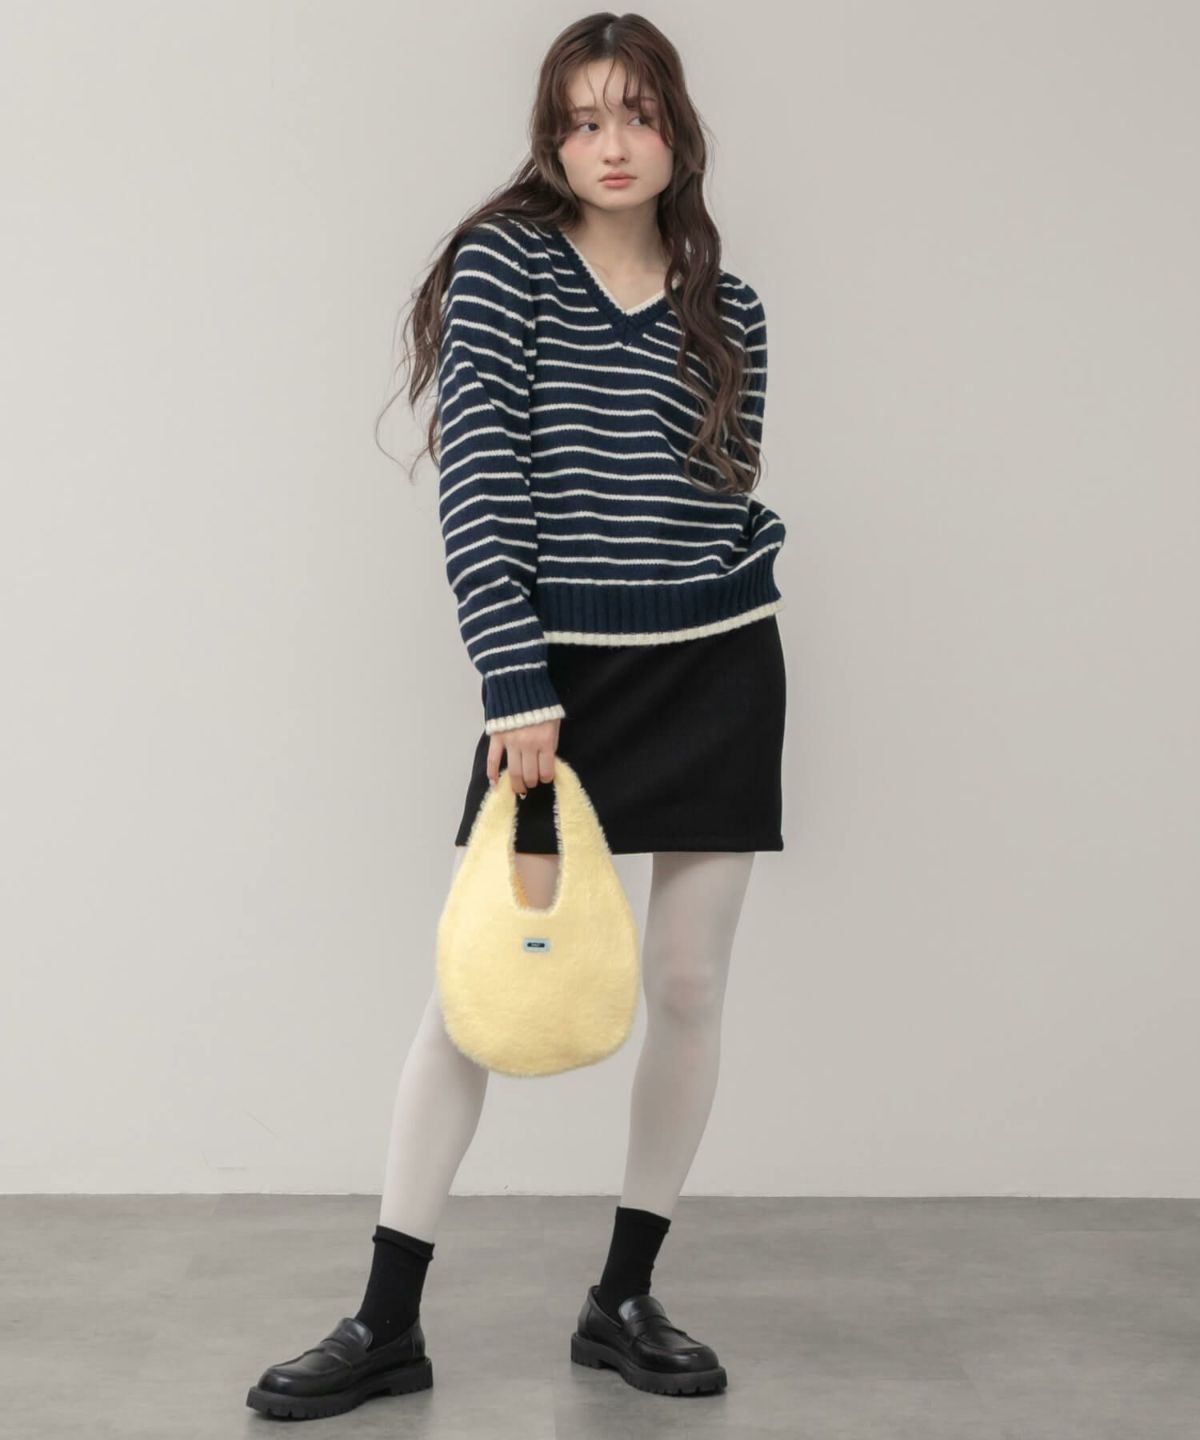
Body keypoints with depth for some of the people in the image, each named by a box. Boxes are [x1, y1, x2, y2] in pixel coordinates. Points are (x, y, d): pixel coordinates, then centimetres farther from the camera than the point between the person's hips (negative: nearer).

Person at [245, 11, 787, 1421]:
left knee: (688, 988, 5)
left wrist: (751, 569, -6)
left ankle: (625, 1300, 20)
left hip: (719, 671, 3)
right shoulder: (503, 262, -4)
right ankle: (387, 1324, 8)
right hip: (560, 671, -3)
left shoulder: (730, 310, 7)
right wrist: (518, 683, -17)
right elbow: (474, 481, -12)